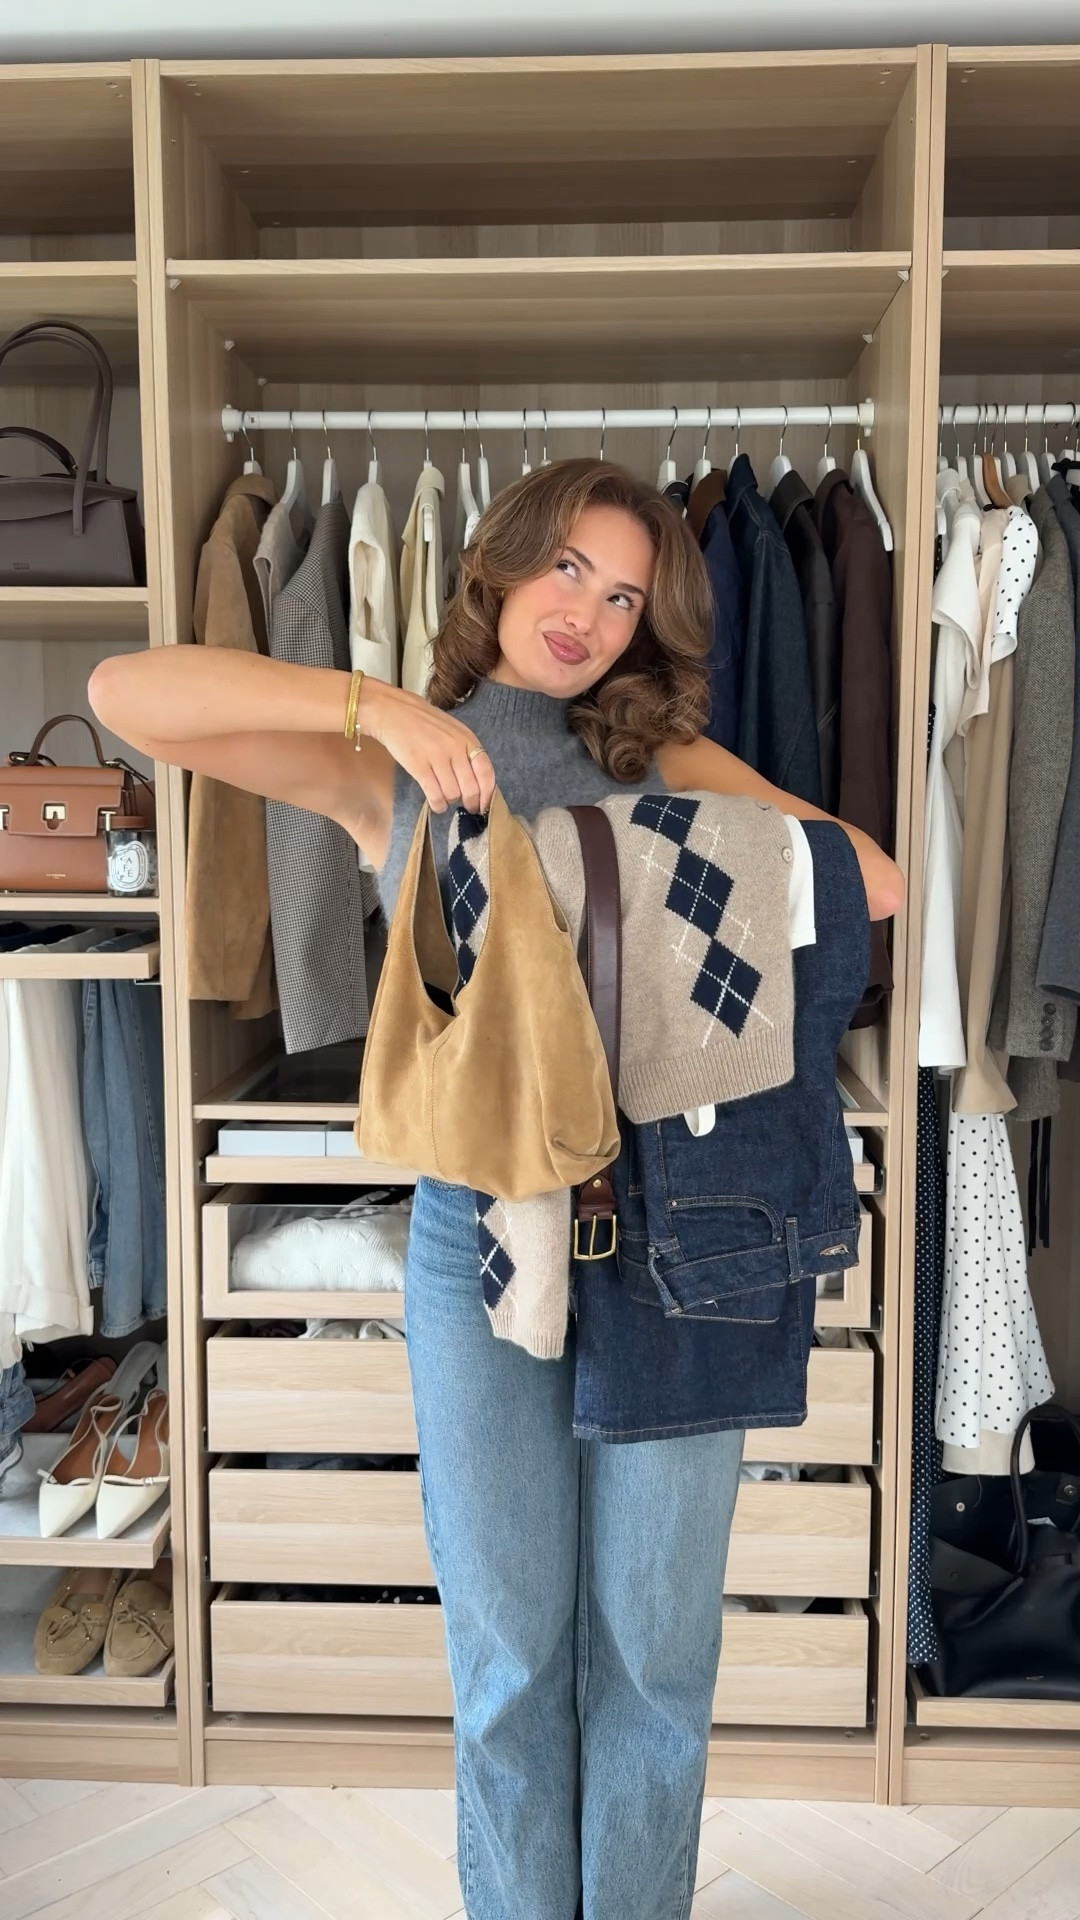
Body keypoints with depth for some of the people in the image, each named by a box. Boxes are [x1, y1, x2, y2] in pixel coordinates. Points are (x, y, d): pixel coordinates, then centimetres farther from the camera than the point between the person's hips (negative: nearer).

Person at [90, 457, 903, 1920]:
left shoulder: (668, 762, 6)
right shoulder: (389, 770, 2)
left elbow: (877, 888, 1)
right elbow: (127, 695, -9)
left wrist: (716, 818, -13)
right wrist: (378, 702, -19)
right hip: (480, 1235, -1)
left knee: (656, 1637, 13)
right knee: (508, 1645, 14)